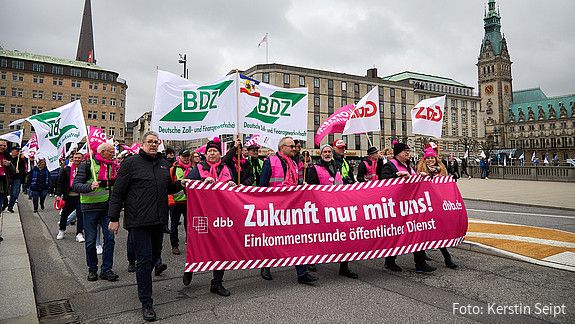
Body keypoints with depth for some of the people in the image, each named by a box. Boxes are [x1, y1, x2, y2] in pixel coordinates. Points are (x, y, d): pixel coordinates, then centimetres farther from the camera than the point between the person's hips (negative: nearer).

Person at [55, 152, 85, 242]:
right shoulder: (66, 169, 2)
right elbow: (60, 182, 4)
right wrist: (58, 194, -3)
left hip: (80, 196, -2)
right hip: (68, 196, 2)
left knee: (80, 214, -4)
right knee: (64, 214, 16)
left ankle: (79, 233, 4)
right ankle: (61, 230, 38)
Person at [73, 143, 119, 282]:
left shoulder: (111, 165, 9)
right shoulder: (87, 164, -8)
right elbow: (75, 185, -13)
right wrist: (90, 187, -30)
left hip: (107, 207, 4)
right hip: (90, 207, -4)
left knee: (110, 237, 0)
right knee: (90, 241, 5)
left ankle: (106, 269, 10)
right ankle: (92, 269, 21)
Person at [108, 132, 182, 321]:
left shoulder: (164, 164, 13)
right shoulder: (131, 163, -4)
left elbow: (169, 188, 24)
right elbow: (117, 193, -4)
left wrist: (180, 184, 3)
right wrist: (114, 218, -7)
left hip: (159, 219, 5)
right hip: (139, 220, -5)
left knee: (155, 252, 20)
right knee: (144, 259, -2)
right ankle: (146, 303, 8)